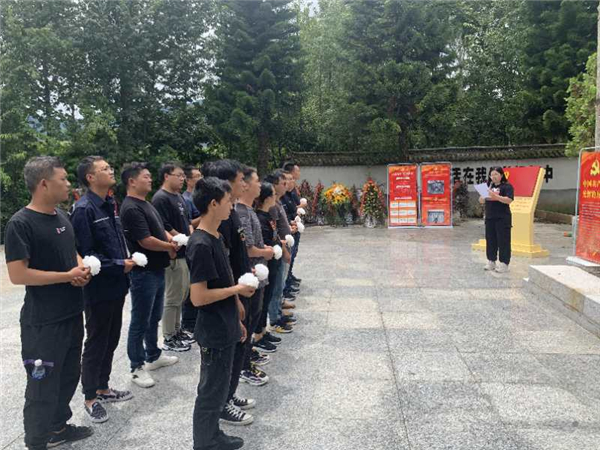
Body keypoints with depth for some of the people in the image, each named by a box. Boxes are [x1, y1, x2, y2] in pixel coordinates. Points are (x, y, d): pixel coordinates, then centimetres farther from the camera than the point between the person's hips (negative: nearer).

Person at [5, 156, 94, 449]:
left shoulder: (62, 216, 7)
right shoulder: (20, 223, -18)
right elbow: (17, 275, -22)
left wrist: (82, 268, -2)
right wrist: (68, 276, -18)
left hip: (72, 314, 8)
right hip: (43, 322, -8)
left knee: (68, 376, 21)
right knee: (42, 385, 6)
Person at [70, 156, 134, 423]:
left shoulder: (109, 205, 9)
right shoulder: (84, 209, -18)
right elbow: (84, 255, -22)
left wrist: (128, 260, 5)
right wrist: (119, 265, -18)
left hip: (115, 287, 8)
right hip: (98, 290, -8)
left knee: (111, 340, 18)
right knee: (96, 343, 6)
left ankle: (102, 388, 35)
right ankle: (90, 398, 22)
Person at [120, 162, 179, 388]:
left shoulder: (147, 204, 12)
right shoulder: (131, 208, -19)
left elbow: (160, 229, 19)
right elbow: (146, 241, -24)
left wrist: (172, 241, -3)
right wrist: (171, 247, -8)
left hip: (157, 270, 10)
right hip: (143, 272, -10)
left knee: (154, 318, 20)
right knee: (140, 322, 2)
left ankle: (153, 356, 34)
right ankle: (138, 367, 14)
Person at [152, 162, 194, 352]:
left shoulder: (179, 197, 14)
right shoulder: (161, 198, -14)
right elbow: (165, 229, -21)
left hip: (184, 253, 9)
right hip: (173, 255, -9)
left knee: (182, 295, 17)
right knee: (173, 298, -1)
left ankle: (177, 330, 30)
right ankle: (169, 339, 10)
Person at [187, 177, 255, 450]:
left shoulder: (216, 237, 7)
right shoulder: (201, 245, -23)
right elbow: (198, 297, -26)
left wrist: (236, 320, 18)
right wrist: (237, 289, -16)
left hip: (225, 330, 9)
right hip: (214, 334, -9)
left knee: (219, 389, 22)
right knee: (211, 394, 8)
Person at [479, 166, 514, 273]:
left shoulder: (507, 186, -4)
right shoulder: (488, 186, 14)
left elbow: (509, 200, -17)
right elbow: (481, 201, 14)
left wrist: (496, 196, -25)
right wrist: (483, 195, -7)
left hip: (502, 218, -6)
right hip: (489, 218, 6)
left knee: (503, 241, -3)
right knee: (490, 240, 10)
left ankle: (504, 264, 2)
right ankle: (491, 262, 19)